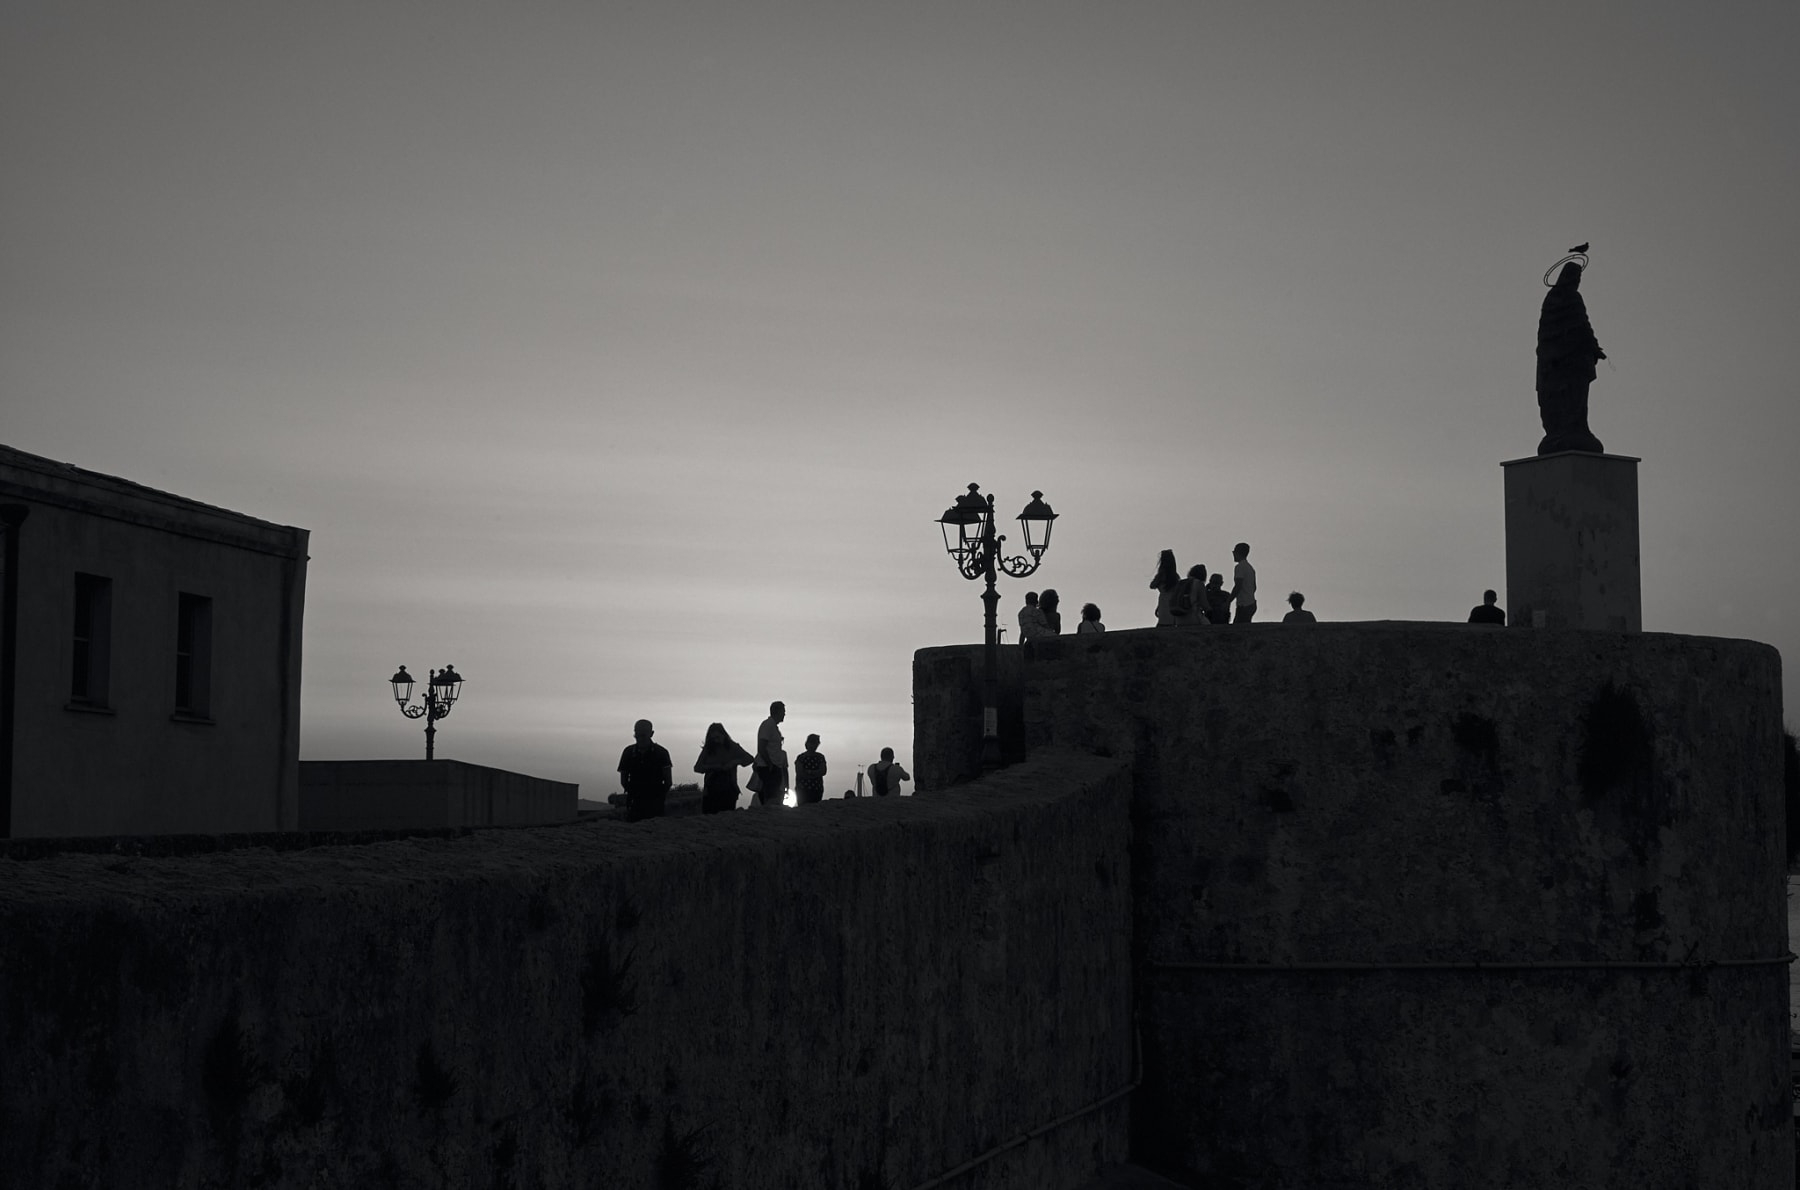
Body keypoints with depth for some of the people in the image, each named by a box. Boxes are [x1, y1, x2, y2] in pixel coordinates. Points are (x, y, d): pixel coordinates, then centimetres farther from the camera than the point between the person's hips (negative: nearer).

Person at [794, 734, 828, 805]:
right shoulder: (801, 757, 2)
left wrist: (808, 772, -11)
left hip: (817, 789, 3)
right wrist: (815, 773, -6)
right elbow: (799, 773, -7)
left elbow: (823, 772, -1)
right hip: (803, 789, -3)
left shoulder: (820, 757, 11)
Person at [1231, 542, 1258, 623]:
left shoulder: (1240, 567, -12)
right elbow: (1254, 587, 22)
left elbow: (1237, 586, -19)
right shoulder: (1250, 568, 17)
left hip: (1243, 605, -10)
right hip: (1252, 604, 10)